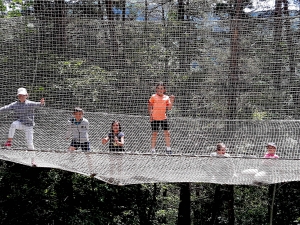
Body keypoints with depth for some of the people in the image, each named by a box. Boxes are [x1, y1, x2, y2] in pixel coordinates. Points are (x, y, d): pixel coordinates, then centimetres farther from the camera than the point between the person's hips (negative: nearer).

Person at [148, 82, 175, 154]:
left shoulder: (166, 97, 8)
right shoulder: (153, 97, 1)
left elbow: (169, 108, 4)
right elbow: (149, 106, 5)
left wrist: (171, 101, -8)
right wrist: (150, 115, -5)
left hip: (163, 118, 2)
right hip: (154, 118, -2)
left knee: (167, 133, 0)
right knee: (154, 133, 2)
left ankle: (168, 149, 8)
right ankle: (153, 150, 8)